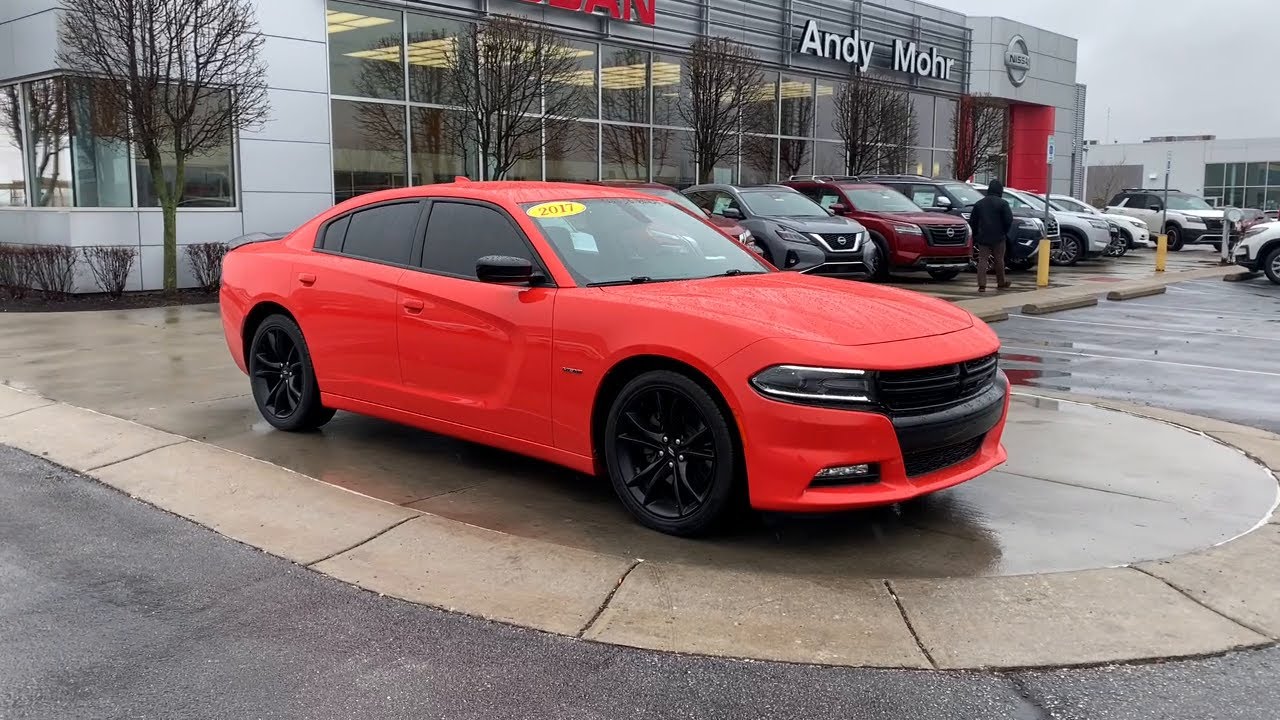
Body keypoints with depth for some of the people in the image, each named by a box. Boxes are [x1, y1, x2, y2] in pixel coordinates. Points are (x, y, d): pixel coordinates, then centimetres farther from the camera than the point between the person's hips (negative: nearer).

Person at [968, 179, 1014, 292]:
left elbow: (972, 221, 9)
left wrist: (976, 235, 17)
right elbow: (1009, 220, -11)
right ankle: (1001, 282, 25)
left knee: (982, 260, -1)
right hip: (998, 238, -2)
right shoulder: (1003, 203, -7)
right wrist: (1005, 232, 5)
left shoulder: (979, 203, 7)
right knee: (999, 260, 12)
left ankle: (982, 285, -11)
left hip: (982, 237, 2)